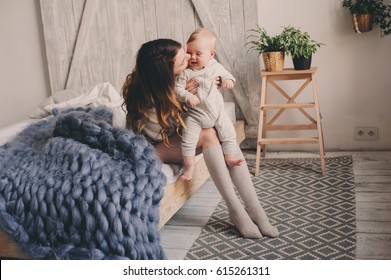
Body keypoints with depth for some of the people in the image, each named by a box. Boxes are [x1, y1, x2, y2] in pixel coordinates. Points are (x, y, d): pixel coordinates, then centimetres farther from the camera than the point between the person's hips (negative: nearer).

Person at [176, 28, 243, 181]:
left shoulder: (216, 67, -2)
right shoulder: (185, 73, -12)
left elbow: (226, 74, 13)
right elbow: (177, 88, -13)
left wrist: (228, 80, -10)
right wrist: (187, 96, -32)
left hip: (217, 111, 3)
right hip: (195, 114, -3)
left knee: (229, 134, 4)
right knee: (188, 140, -9)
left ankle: (230, 158, 22)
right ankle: (189, 166, 6)